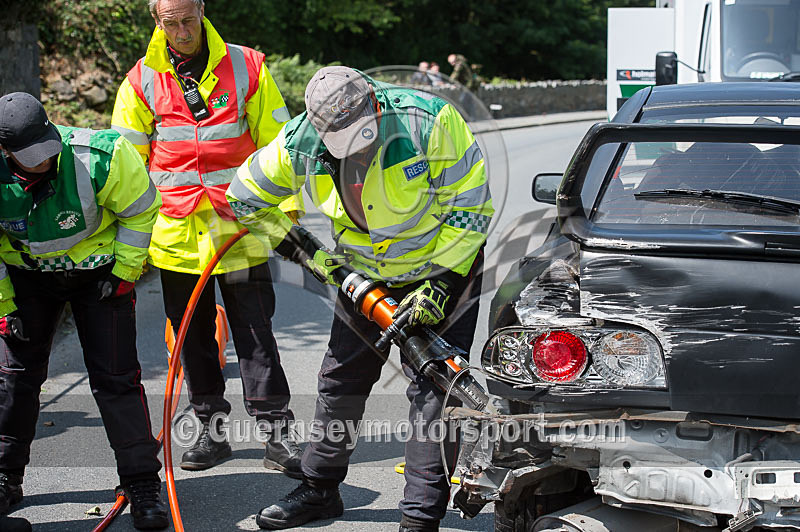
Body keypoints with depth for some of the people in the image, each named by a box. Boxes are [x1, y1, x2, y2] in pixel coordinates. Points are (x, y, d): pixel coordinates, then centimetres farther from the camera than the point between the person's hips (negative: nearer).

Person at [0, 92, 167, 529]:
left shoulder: (101, 158, -29)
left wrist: (124, 273, -10)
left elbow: (140, 209, -12)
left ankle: (143, 484, 1)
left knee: (115, 376, -7)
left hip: (98, 271, -2)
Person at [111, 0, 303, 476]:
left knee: (255, 334, -4)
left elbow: (275, 141, 5)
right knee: (193, 337, 9)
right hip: (176, 232, 2)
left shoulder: (246, 67, 1)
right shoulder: (141, 81, 4)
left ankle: (278, 434, 1)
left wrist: (288, 205, 0)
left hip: (240, 227, -2)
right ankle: (212, 431, 21)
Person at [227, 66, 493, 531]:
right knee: (341, 379, 11)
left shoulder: (428, 121, -30)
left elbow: (471, 209, -22)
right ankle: (320, 489, 29)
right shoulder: (302, 143, -20)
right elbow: (245, 199, -2)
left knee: (432, 386, -10)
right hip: (366, 276, 4)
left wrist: (440, 285, -25)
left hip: (443, 268, -4)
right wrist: (306, 253, -4)